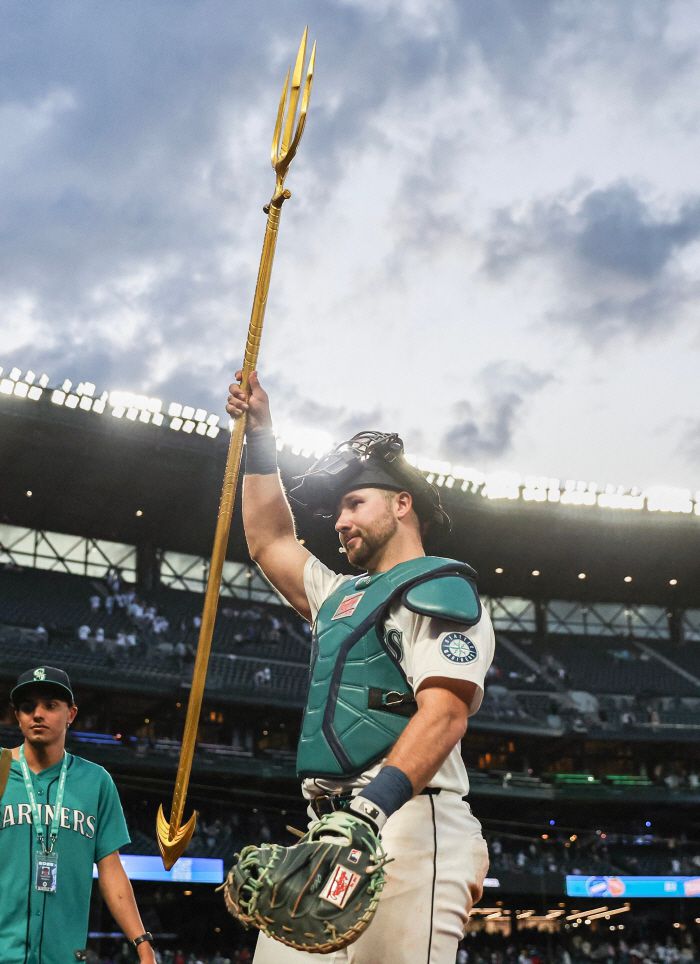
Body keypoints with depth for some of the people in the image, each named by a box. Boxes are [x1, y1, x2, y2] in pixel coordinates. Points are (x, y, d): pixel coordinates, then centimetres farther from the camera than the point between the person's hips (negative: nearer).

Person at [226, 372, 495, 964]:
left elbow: (445, 711, -14)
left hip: (405, 826, -8)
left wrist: (372, 805, -28)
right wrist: (260, 437, 36)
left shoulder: (438, 586, 1)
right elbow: (270, 542, 39)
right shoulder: (342, 596, 28)